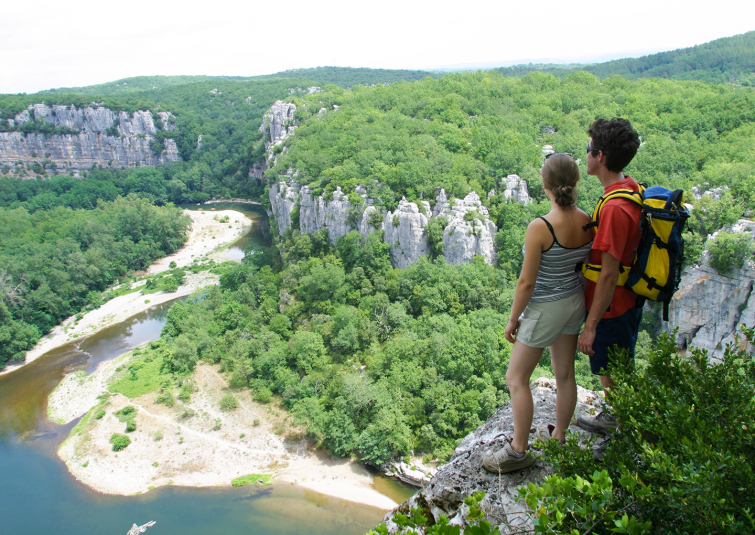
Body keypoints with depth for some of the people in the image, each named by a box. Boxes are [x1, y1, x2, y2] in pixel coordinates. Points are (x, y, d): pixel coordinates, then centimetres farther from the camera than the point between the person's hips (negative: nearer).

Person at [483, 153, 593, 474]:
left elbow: (527, 282, -21)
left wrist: (513, 319, -8)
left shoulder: (540, 228, -26)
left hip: (545, 309, -7)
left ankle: (518, 451, 16)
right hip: (576, 302, 7)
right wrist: (581, 303, 20)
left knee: (516, 379, 7)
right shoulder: (587, 222, -6)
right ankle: (559, 436, 38)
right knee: (565, 374, 20)